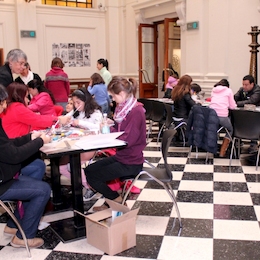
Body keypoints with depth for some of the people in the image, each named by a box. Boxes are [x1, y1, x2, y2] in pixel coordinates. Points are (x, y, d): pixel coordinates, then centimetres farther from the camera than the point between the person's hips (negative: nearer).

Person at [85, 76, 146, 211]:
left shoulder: (136, 111, -21)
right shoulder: (124, 107, 7)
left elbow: (127, 140, -26)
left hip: (131, 162, -10)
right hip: (120, 156, 10)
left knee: (92, 177, -8)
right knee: (89, 170, 11)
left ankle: (118, 202, 9)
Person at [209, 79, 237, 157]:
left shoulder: (213, 90, 20)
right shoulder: (228, 90, 10)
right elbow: (232, 106, 11)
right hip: (222, 116, -3)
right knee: (230, 130, 24)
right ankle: (222, 152, 16)